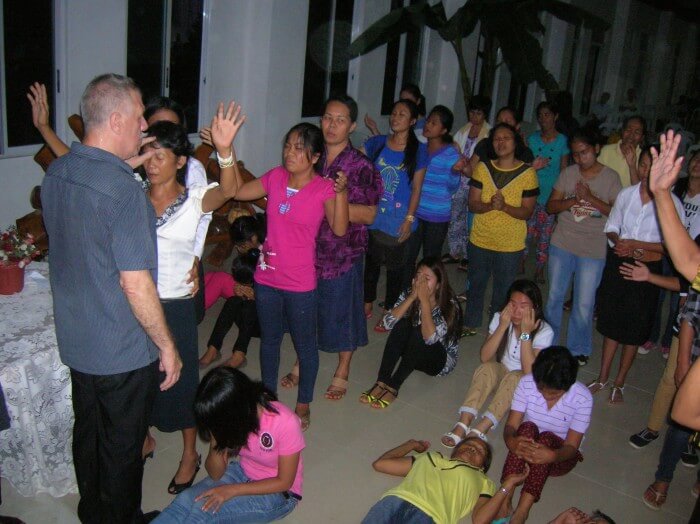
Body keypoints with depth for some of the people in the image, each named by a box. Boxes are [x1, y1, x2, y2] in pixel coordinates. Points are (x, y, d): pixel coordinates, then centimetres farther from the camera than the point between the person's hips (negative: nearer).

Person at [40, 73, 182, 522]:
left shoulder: (56, 174, -2)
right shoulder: (123, 189, -27)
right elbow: (135, 284, -26)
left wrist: (125, 165, 10)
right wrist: (167, 346, -15)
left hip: (74, 341, 8)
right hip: (124, 351, -8)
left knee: (88, 431, 25)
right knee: (122, 446, 13)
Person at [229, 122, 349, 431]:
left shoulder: (324, 188, -13)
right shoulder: (276, 177, -1)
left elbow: (339, 229, -22)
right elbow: (238, 192, 3)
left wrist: (341, 192, -35)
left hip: (300, 285, -4)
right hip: (266, 278, 5)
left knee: (304, 345, 13)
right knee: (269, 340, 21)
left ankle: (303, 405, 33)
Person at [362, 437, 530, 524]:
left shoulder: (482, 481, 29)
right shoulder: (431, 457, 35)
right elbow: (379, 463, 33)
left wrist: (507, 486, 11)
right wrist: (412, 444, 41)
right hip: (394, 501, 3)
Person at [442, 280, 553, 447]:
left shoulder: (544, 331, -19)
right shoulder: (500, 318, -11)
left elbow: (530, 372, -29)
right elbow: (484, 357, -19)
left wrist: (526, 333, -32)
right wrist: (503, 326, -28)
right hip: (499, 374, 3)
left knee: (513, 378, -36)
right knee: (487, 368, -31)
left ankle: (479, 431, -42)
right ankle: (462, 426, -41)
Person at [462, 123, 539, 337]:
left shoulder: (527, 173, -9)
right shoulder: (483, 168, -2)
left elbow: (527, 212, -9)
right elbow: (472, 205, -4)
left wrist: (505, 207, -27)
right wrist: (490, 205, -25)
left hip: (510, 245, -3)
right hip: (480, 240, 3)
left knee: (503, 291, 8)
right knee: (475, 285, 18)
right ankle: (470, 324, 37)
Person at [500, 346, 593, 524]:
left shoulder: (582, 398, -23)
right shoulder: (527, 383, -19)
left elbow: (571, 447, -21)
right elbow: (511, 425, -17)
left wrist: (552, 455, -44)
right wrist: (511, 441, -42)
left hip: (560, 456, -1)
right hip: (526, 449, 1)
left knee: (546, 438, -34)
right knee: (527, 428, -33)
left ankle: (522, 510, -39)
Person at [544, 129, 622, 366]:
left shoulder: (611, 177, -5)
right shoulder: (568, 173, 1)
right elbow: (551, 206, 0)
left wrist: (590, 198, -20)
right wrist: (573, 200, -17)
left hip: (593, 251, -2)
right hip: (561, 245, 3)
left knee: (584, 305, 3)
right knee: (554, 297, 15)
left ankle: (579, 349, 23)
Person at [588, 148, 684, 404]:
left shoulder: (672, 203, -11)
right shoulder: (626, 194, 0)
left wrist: (634, 244, -18)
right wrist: (618, 241, -13)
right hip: (617, 264, 3)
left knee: (633, 329, 10)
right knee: (611, 322, 13)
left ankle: (619, 384, 27)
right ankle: (602, 378, 28)